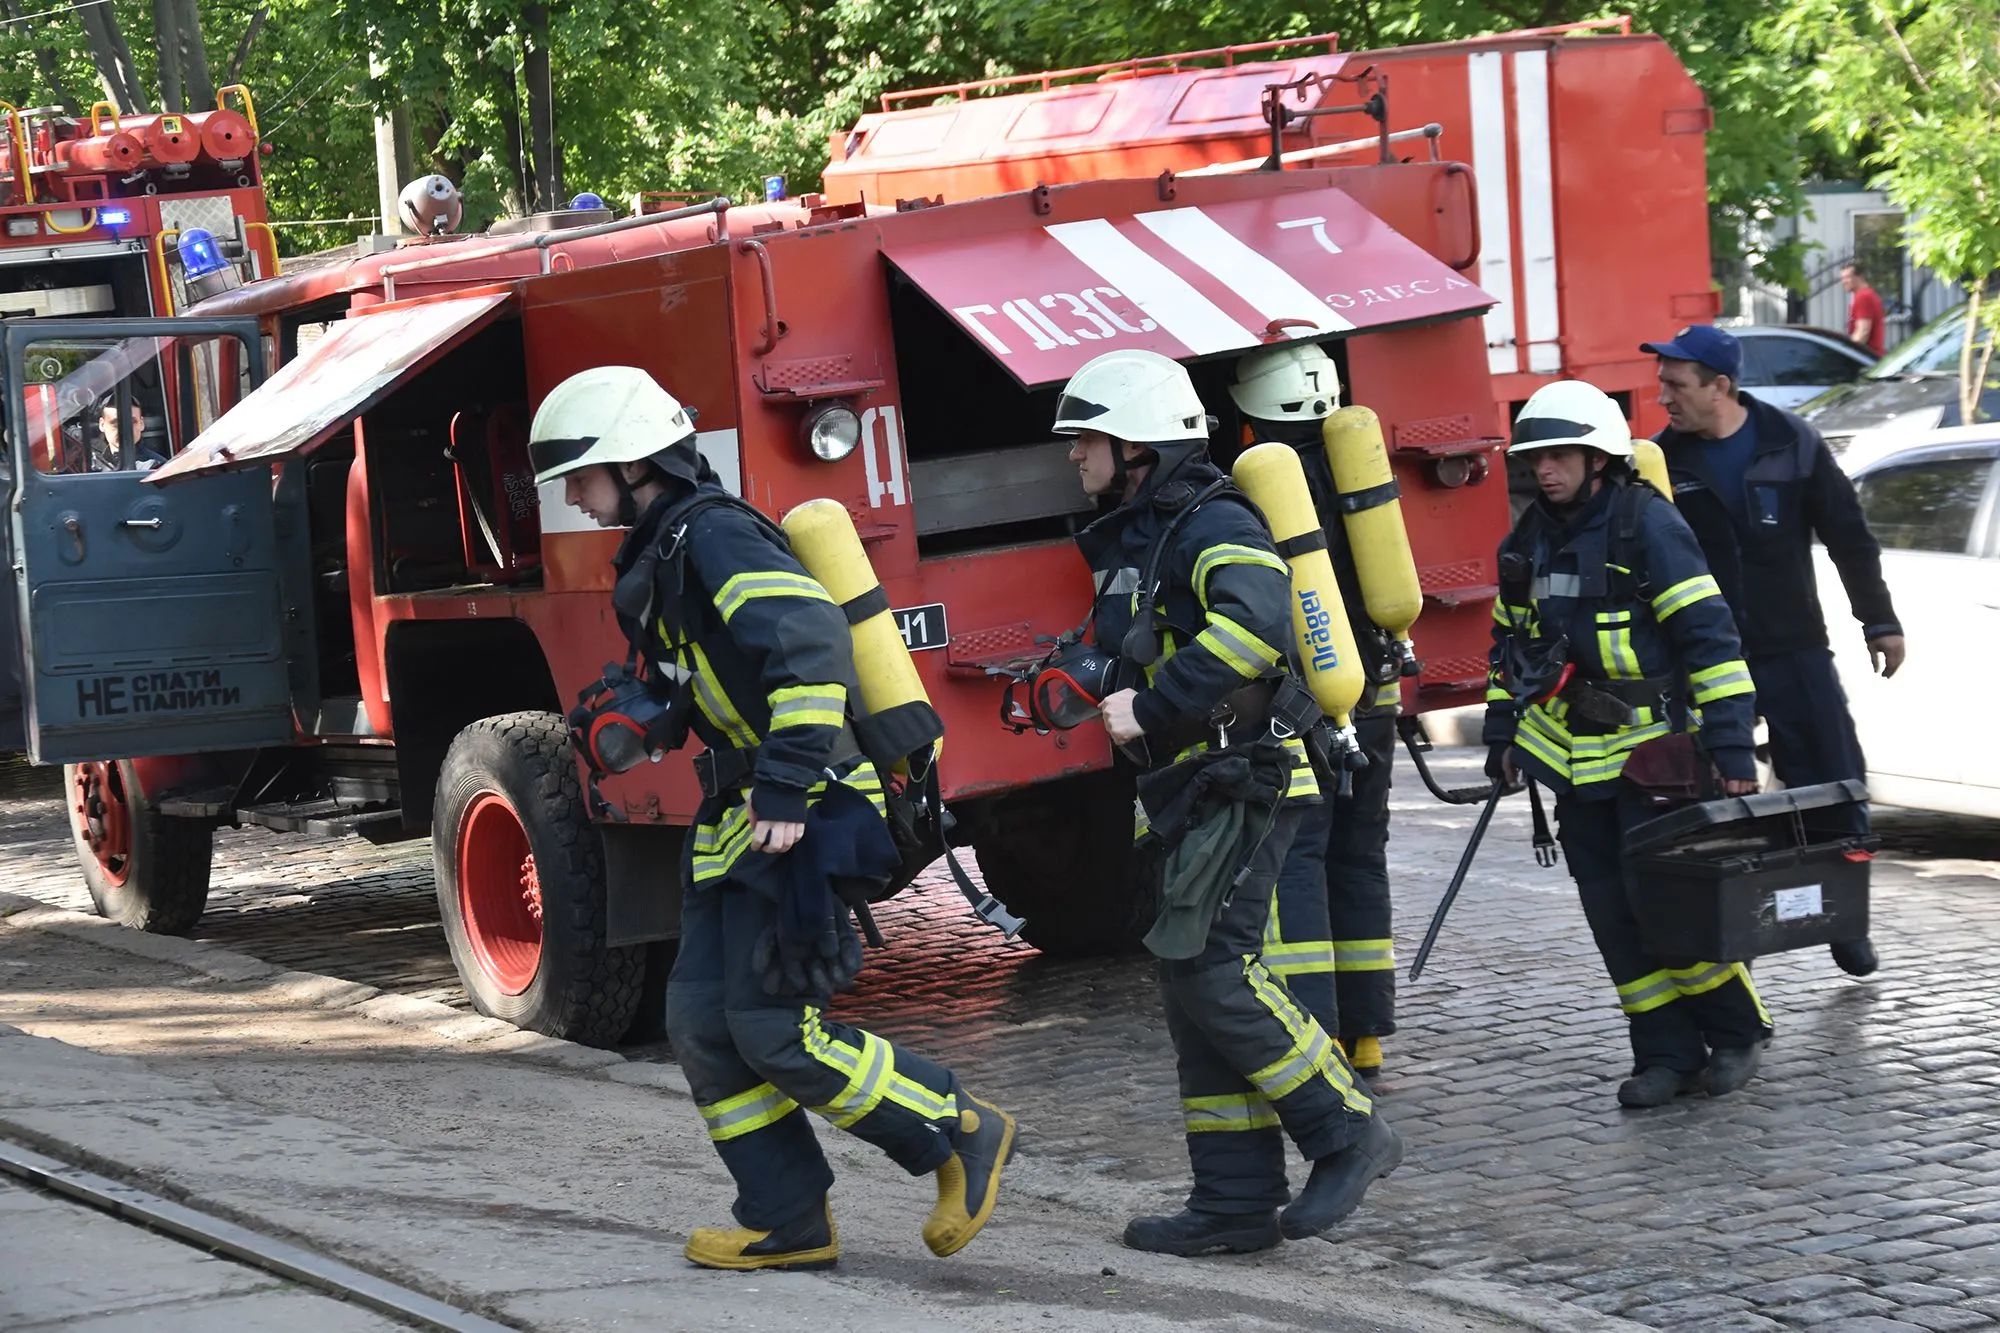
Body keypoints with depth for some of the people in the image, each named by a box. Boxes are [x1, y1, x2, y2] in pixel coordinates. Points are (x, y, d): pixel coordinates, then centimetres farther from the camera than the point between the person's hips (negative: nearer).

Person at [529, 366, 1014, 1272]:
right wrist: (645, 717, 15)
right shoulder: (664, 551, 15)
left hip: (803, 821, -10)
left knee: (775, 1029, -9)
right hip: (739, 823, 10)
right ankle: (786, 1222, 13)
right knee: (703, 1021, 7)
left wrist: (787, 789, -32)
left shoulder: (716, 536, -17)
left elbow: (809, 643, -30)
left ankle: (963, 1136, 4)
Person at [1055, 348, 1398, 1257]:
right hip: (1192, 792, 10)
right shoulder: (1133, 540, 19)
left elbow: (1256, 622, -31)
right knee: (1193, 980, 7)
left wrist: (1153, 708, -26)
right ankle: (1236, 1201, 9)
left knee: (1207, 968, -16)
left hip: (1241, 783, -10)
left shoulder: (1213, 525, -12)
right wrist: (1105, 692, 16)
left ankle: (1348, 1136, -6)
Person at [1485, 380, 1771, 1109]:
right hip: (1574, 758, 6)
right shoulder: (1530, 539, 8)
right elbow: (1510, 639, 22)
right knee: (1613, 912, 4)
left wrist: (1732, 748, -19)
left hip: (1653, 747, -6)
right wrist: (1501, 733, 17)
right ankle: (1666, 1052, 11)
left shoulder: (1647, 525, -12)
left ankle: (1734, 1033, 11)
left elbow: (1709, 638, -15)